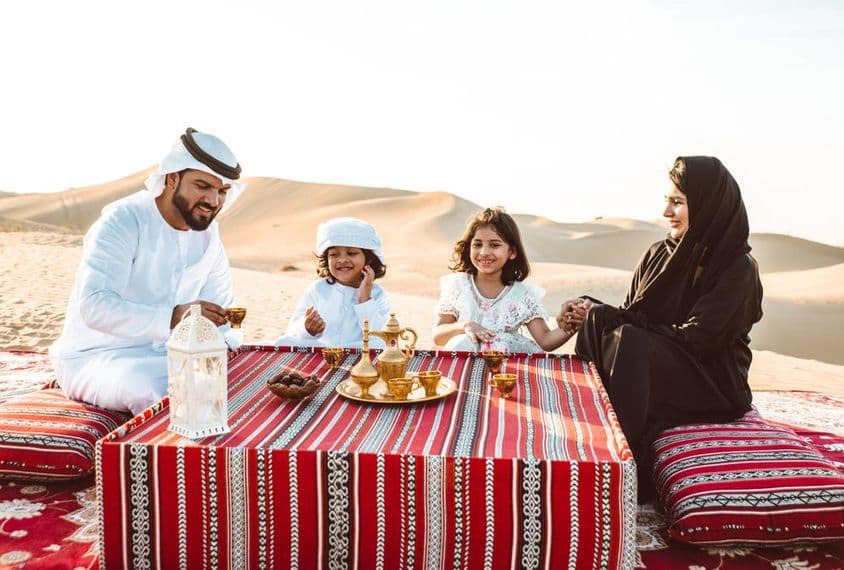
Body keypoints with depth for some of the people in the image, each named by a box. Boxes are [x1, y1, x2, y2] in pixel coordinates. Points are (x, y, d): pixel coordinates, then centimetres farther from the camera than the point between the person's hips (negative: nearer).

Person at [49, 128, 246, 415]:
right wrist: (173, 316, -43)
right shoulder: (124, 221, -19)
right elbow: (94, 306, -31)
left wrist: (229, 348, -11)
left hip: (167, 354, 6)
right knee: (151, 391, -36)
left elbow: (220, 308, 10)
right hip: (95, 357, -6)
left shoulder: (208, 232, 3)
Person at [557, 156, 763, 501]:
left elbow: (695, 339, -19)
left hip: (711, 383, -6)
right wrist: (592, 311, -14)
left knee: (627, 344, -31)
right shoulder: (659, 254, 7)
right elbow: (630, 316, 9)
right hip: (659, 365, 6)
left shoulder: (737, 269, -12)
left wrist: (604, 317, -17)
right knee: (598, 322, -21)